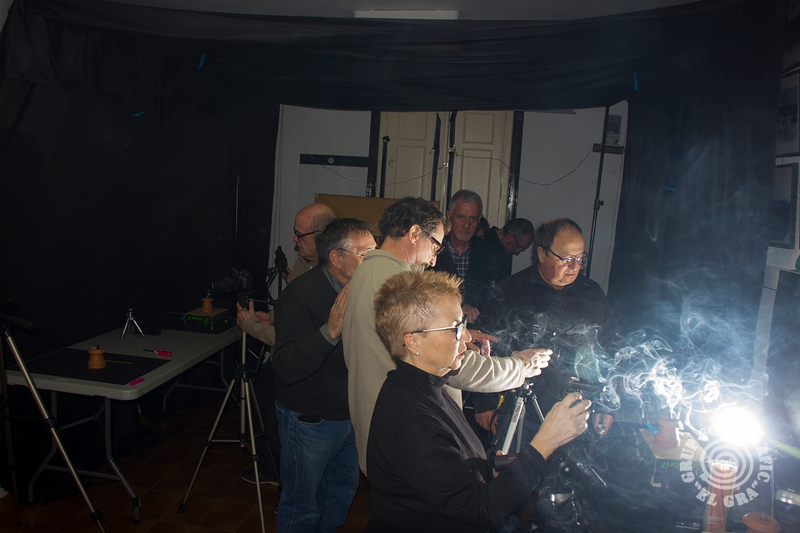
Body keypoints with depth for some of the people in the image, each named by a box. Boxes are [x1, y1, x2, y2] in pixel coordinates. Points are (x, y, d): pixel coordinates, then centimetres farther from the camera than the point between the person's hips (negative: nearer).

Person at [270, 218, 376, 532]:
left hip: (351, 416, 7)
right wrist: (331, 330, -42)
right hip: (310, 421, -7)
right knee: (302, 507, 11)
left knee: (343, 489, 25)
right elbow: (286, 368, -32)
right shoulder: (300, 294, -23)